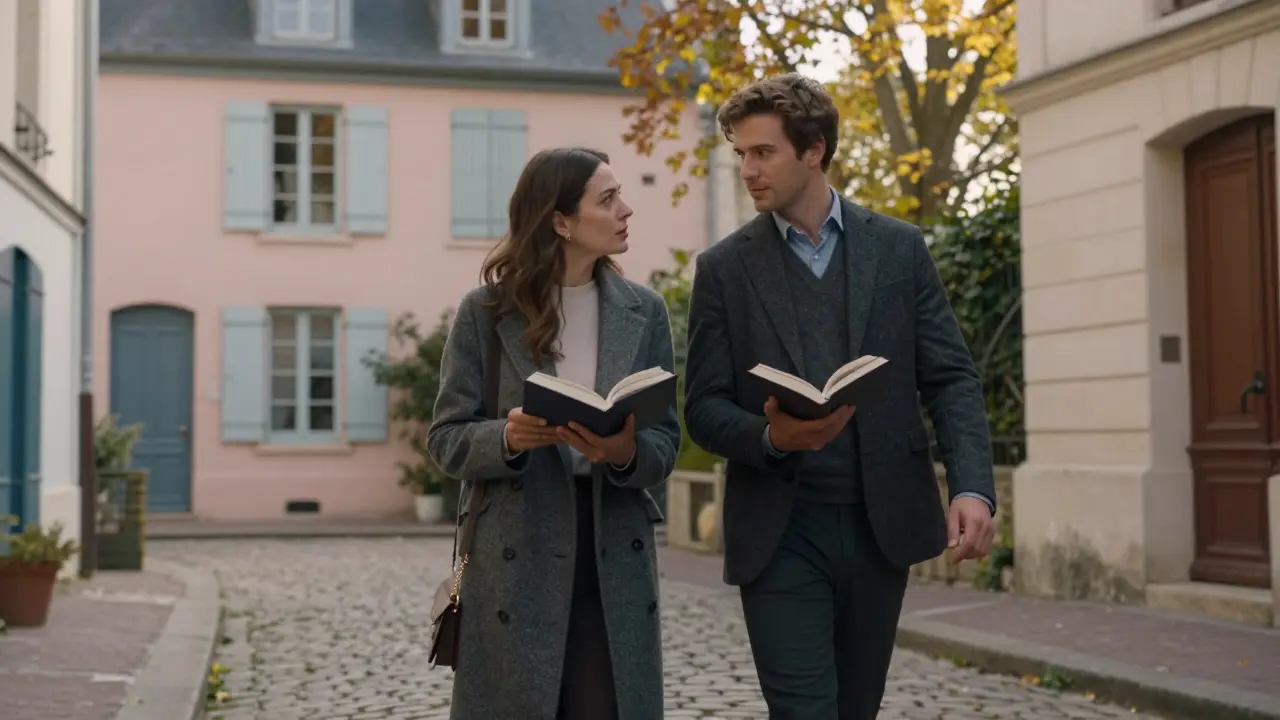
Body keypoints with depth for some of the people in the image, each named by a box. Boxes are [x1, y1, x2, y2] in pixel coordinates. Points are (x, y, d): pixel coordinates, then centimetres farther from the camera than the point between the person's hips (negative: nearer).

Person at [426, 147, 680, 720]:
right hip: (514, 561, -2)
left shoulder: (644, 312, 7)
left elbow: (665, 443, 5)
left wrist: (627, 452, -17)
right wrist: (507, 438, -21)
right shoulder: (486, 311, -1)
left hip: (616, 560, 2)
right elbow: (446, 438, -1)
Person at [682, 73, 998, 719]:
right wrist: (770, 436, -20)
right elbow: (704, 409, 1)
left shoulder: (899, 248, 6)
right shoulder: (724, 268, 3)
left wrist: (972, 488, -12)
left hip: (880, 525, 2)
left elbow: (950, 379, 3)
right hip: (780, 533, -2)